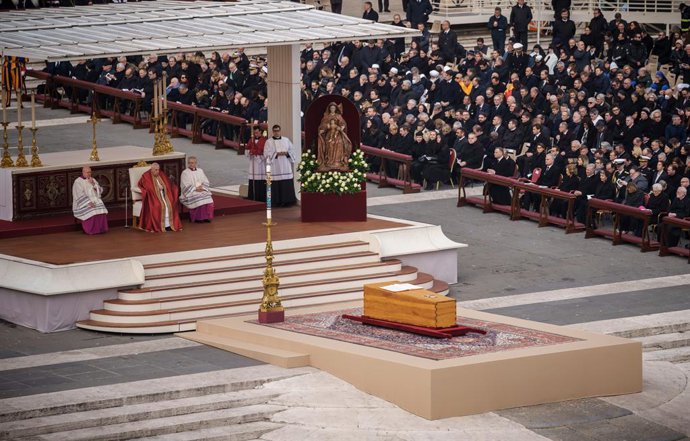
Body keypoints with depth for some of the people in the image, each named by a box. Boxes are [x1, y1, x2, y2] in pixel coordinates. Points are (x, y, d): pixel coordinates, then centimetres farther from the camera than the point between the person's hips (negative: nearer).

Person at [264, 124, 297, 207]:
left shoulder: (286, 140, 13)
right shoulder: (268, 142, 4)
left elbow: (292, 151, 12)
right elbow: (266, 154, -5)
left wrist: (286, 153, -8)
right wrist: (276, 154, -16)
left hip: (286, 167, 3)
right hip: (275, 167, -3)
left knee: (287, 184, -2)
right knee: (276, 185, -7)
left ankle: (287, 201, 2)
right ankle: (278, 202, -4)